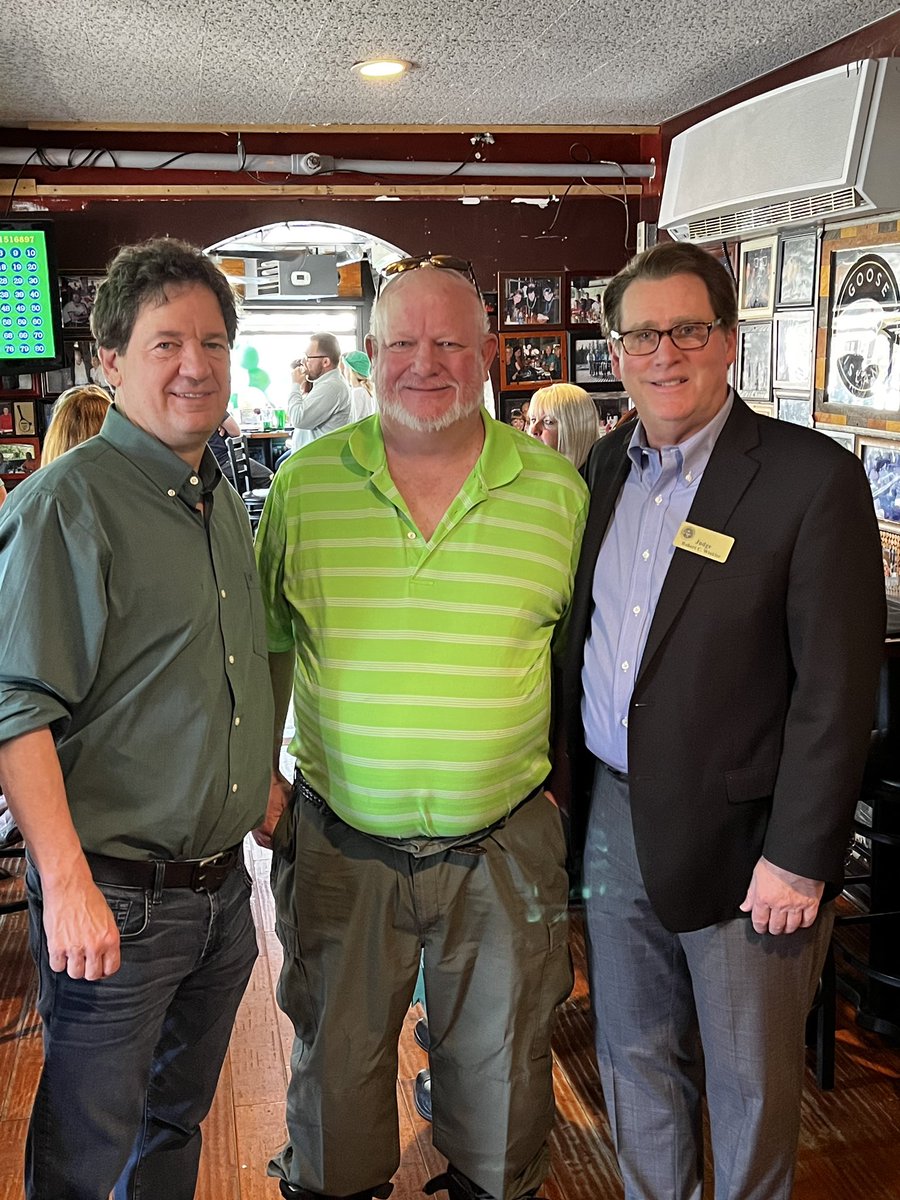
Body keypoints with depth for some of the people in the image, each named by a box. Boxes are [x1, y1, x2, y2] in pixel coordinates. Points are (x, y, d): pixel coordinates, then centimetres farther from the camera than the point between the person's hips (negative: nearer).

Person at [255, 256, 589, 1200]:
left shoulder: (556, 488, -4)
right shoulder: (305, 483, -2)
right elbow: (265, 641, 7)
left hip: (503, 849, 0)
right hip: (338, 846, 1)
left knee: (498, 1068, 18)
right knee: (334, 1062, 19)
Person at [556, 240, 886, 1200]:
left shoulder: (814, 479, -13)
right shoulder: (607, 467, 6)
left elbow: (836, 687, -14)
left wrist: (799, 859, -15)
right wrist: (561, 775, 8)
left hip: (738, 834, -5)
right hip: (612, 814, 6)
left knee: (750, 1084, 14)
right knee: (634, 1057, 21)